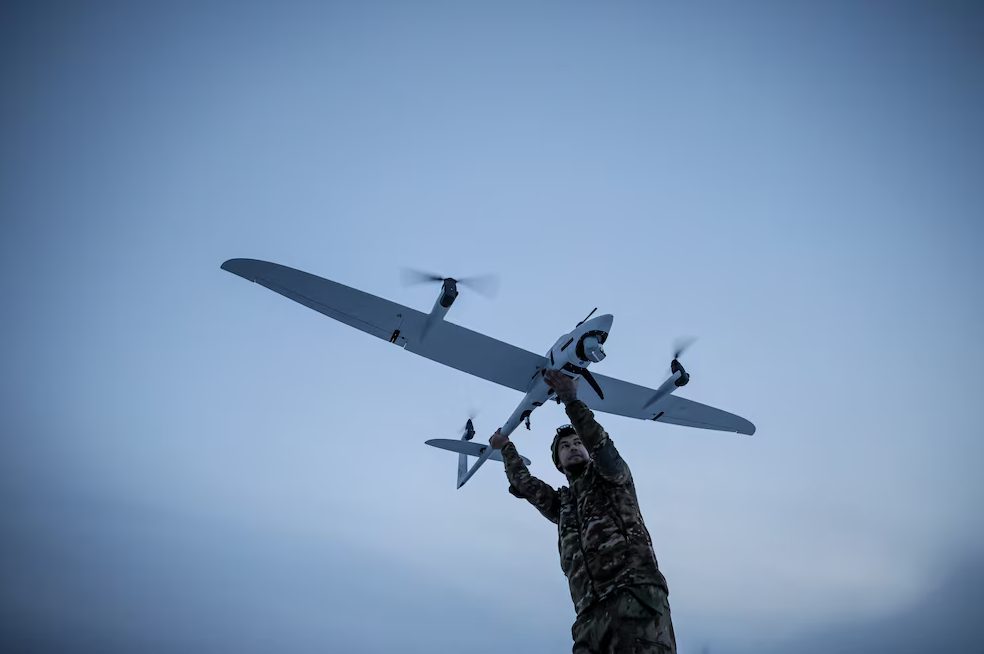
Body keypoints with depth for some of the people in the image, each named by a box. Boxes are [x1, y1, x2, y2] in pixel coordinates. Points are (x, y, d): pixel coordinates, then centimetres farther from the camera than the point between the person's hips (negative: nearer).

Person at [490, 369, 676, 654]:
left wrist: (571, 400, -10)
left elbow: (601, 445, -2)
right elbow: (523, 483, 44)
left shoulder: (613, 476, 18)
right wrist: (506, 447, 56)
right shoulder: (562, 504, 32)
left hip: (636, 595, -5)